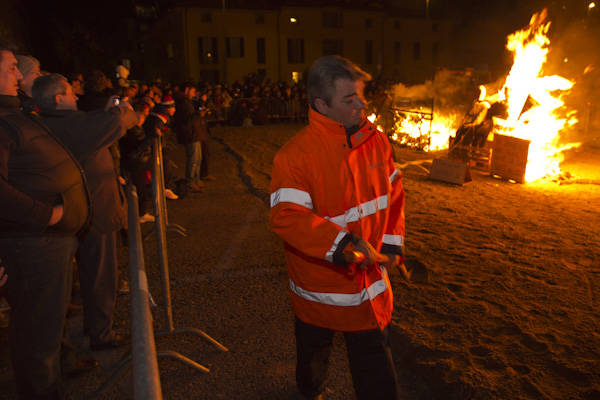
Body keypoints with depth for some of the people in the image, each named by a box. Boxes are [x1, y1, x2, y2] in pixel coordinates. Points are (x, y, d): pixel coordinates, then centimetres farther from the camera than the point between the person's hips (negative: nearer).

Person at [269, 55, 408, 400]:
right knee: (315, 352, 25)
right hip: (320, 280, -3)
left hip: (371, 283, 3)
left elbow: (394, 194, 7)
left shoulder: (376, 141, -4)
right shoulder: (295, 155, -22)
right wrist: (345, 245, -35)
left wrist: (392, 243, 0)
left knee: (376, 364, 16)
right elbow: (287, 216, -30)